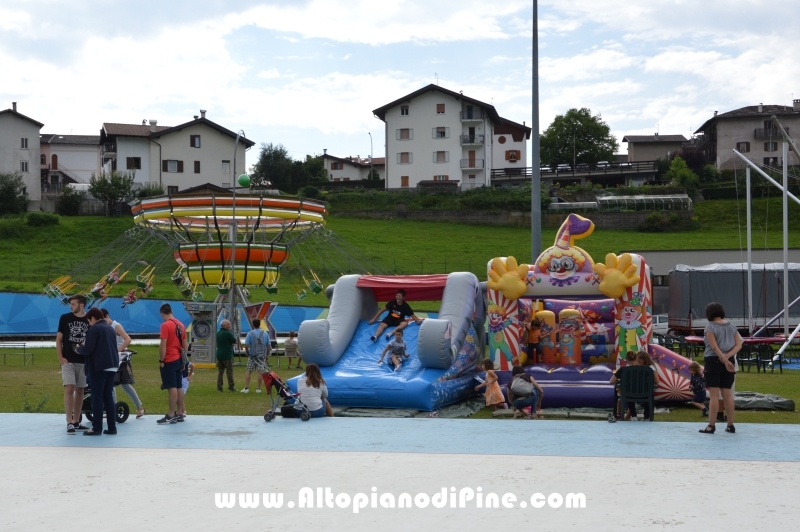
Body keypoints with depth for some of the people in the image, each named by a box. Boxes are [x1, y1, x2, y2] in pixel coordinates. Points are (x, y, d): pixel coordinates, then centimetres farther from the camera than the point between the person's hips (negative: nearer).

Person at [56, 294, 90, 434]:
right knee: (69, 389, -12)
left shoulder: (89, 320, 2)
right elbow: (59, 339, 3)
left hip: (84, 361, 2)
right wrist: (60, 358, -7)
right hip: (68, 360, -2)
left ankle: (76, 422, 17)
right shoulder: (65, 318, 0)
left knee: (80, 390, 8)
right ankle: (69, 423, -14)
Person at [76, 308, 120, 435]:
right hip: (112, 366, 8)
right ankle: (112, 427, 9)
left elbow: (88, 349, -15)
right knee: (108, 397, 11)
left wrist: (79, 348, 7)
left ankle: (97, 428, -4)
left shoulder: (94, 329, -9)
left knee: (97, 397, -3)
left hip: (99, 367, -8)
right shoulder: (110, 328, 17)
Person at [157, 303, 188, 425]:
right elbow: (185, 344, 15)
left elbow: (163, 345, -18)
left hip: (169, 361, -8)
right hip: (179, 360, 8)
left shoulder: (165, 325, -13)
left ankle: (170, 416, -8)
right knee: (178, 387, 11)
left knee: (172, 388, -9)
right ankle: (179, 414, 16)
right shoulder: (180, 325, 11)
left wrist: (161, 361, -11)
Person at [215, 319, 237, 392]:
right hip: (227, 355, -7)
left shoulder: (218, 333, 11)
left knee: (220, 371, 7)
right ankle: (231, 387, 5)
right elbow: (235, 342, -7)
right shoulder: (228, 333, -13)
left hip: (219, 355, 7)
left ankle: (219, 387, 3)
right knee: (229, 371, 1)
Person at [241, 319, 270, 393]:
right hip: (262, 356, 2)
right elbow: (269, 346, 3)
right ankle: (258, 388, 5)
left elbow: (246, 345, -12)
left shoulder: (250, 333, -6)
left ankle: (246, 388, 3)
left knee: (248, 371, 7)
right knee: (260, 372, 4)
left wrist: (247, 353, 4)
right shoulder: (265, 334, 3)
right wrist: (267, 355, 14)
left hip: (252, 355, -2)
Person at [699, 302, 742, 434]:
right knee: (727, 395, 10)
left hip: (713, 360, -6)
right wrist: (727, 356, -10)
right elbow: (738, 345, 2)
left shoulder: (710, 326, -9)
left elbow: (714, 346, -17)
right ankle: (731, 425, 12)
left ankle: (711, 426, -5)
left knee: (713, 395, -5)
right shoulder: (731, 326, 9)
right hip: (728, 362, 6)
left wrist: (725, 360, -18)